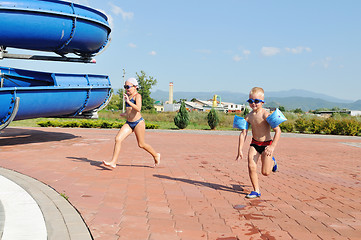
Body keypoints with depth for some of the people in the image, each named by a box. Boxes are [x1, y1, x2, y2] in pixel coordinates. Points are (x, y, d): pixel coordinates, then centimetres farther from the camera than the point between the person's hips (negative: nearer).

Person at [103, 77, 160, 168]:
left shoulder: (137, 96, -11)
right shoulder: (128, 96, 13)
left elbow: (138, 109, -29)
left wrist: (128, 101, -35)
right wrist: (126, 114, 25)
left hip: (138, 122, -7)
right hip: (128, 123, 7)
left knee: (141, 144, 4)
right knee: (118, 139, -11)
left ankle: (156, 155, 29)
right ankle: (113, 162, -10)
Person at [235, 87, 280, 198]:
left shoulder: (265, 115, -19)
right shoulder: (248, 116, -3)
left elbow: (278, 131, -20)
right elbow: (243, 133, -1)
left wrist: (272, 147, -24)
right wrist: (240, 150, -7)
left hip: (266, 144, -4)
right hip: (254, 143, 4)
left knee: (265, 172, 0)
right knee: (251, 167, -11)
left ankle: (272, 162, 36)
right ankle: (256, 190, 5)